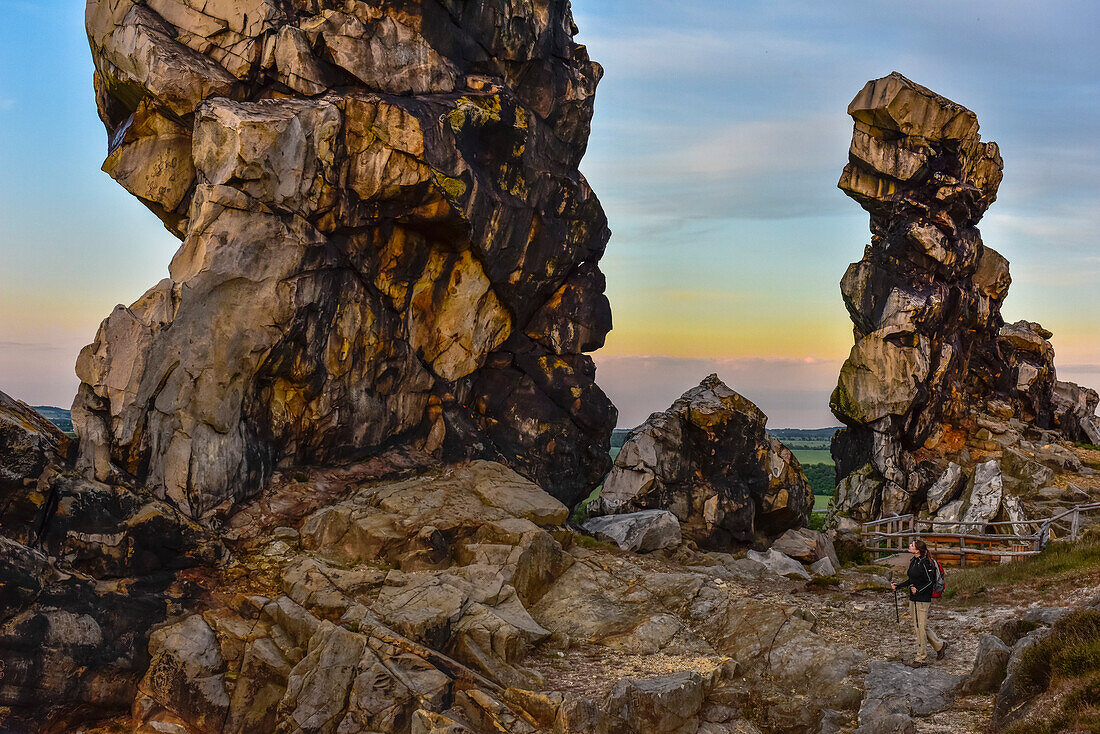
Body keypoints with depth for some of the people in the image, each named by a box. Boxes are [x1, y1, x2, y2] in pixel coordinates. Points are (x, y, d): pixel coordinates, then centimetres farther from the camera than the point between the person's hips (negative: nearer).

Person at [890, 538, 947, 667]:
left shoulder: (925, 563, -17)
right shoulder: (913, 561, 9)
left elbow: (931, 582, -16)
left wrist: (918, 590, -26)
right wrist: (898, 586, 12)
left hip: (923, 599, -9)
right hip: (913, 599, 9)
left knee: (920, 628, -3)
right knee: (917, 627, 15)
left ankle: (920, 658, 6)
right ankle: (940, 645, 33)